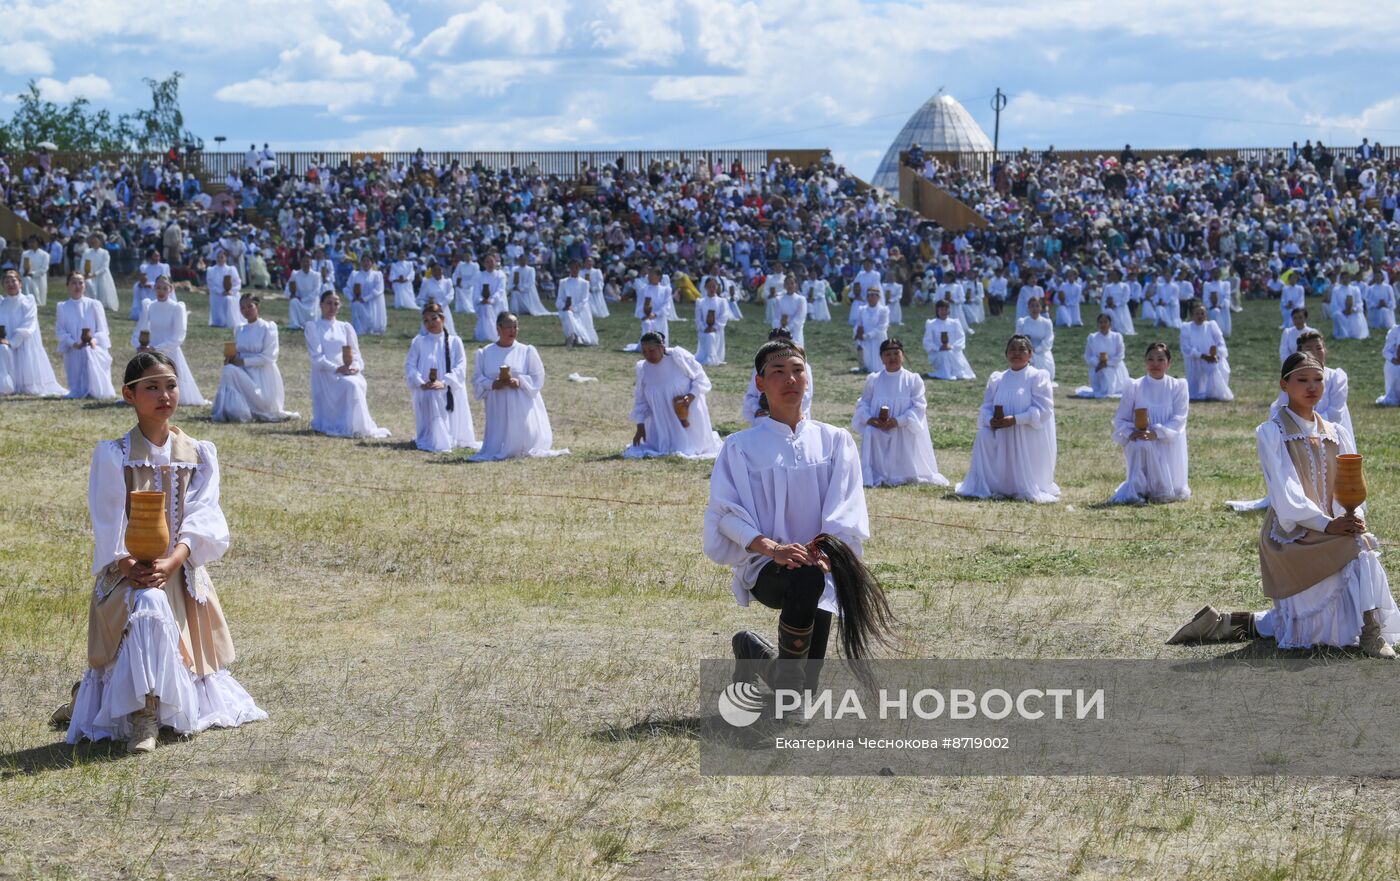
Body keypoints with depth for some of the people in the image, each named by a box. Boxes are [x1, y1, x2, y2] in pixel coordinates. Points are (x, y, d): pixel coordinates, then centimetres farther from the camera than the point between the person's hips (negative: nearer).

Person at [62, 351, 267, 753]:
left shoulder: (199, 455, 7)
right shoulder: (112, 455, 1)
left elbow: (202, 519, -5)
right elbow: (108, 524, -7)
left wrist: (171, 561, -23)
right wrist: (129, 565, -26)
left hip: (182, 574, 3)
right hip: (128, 575, -3)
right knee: (149, 606, -39)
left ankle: (95, 692, 26)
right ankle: (144, 717, -27)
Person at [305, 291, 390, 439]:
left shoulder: (345, 328, 20)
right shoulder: (313, 327, 7)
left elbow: (356, 355, 11)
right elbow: (317, 357, -4)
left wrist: (356, 367, -13)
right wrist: (337, 368, -18)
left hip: (349, 373, 4)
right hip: (326, 375, -4)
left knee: (360, 384, -30)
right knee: (351, 385, -32)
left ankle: (361, 425, -14)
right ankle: (351, 427, -24)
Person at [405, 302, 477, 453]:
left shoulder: (454, 341, 5)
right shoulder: (419, 342, 6)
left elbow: (460, 367, -2)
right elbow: (409, 365, 1)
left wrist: (444, 383, -17)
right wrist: (421, 383, -16)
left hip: (450, 394, 0)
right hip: (426, 394, 0)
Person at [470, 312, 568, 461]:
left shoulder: (527, 351, 1)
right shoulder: (485, 353, 6)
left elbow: (537, 378, 0)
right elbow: (477, 379, 5)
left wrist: (519, 382, -18)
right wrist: (492, 384, -15)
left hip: (522, 406, -1)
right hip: (498, 408, 1)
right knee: (497, 451, -3)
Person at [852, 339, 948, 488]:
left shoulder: (913, 380, 1)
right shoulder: (873, 380, 9)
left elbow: (919, 407, -8)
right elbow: (863, 404, 8)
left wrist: (897, 421, -22)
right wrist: (869, 419, -16)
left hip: (904, 438, -2)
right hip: (878, 438, 2)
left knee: (905, 474, -6)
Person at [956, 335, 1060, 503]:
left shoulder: (1038, 377, -3)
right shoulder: (997, 379, 12)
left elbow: (1043, 409, -13)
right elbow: (986, 407, 9)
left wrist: (1015, 419, -25)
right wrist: (990, 420, -17)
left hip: (1028, 444, -3)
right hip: (1002, 442, 3)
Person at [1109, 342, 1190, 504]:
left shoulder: (1177, 386, 2)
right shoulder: (1134, 387, 3)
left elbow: (1179, 419, -8)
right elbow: (1120, 419, 1)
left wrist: (1156, 433, -25)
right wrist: (1130, 433, -21)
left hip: (1169, 448, 0)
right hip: (1142, 449, 0)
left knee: (1166, 496, -9)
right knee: (1141, 445, -36)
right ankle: (1136, 489, -18)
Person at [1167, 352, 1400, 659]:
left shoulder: (1337, 435, 13)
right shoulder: (1271, 432, -4)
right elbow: (1286, 494, -13)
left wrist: (1355, 517, -18)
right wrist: (1327, 524, -24)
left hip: (1332, 532, 6)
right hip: (1290, 538, -6)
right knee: (1359, 544, -25)